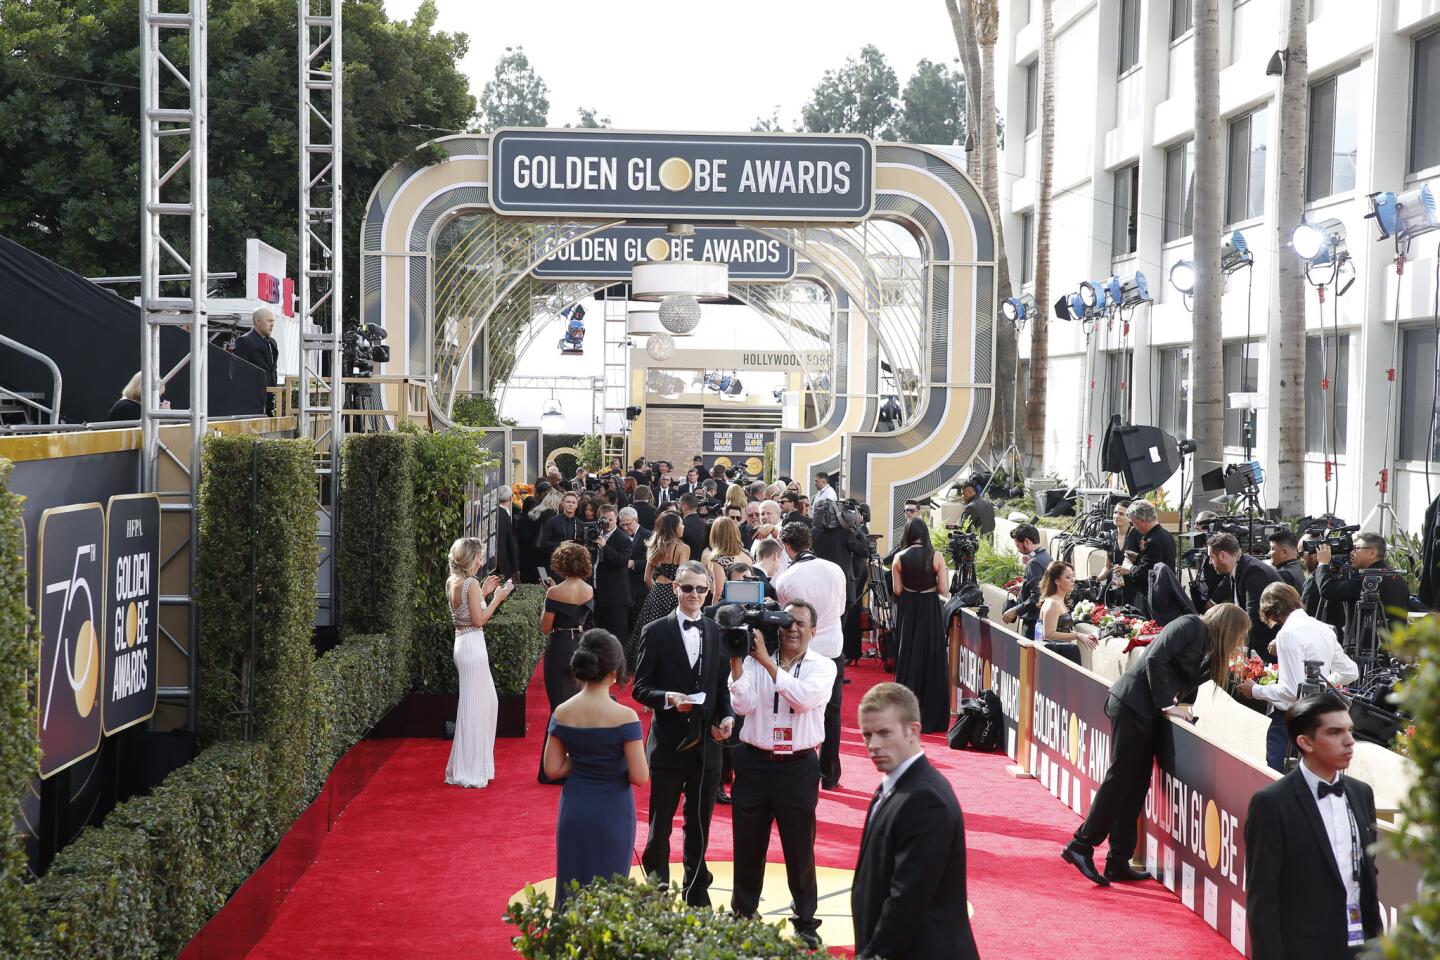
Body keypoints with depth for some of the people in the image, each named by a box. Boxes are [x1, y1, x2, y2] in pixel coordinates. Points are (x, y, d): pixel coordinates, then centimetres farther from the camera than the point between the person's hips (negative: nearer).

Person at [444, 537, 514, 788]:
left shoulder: (452, 582, 10)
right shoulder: (471, 583, -16)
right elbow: (479, 620, -17)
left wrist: (483, 592, 18)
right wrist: (497, 598, -9)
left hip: (462, 643, 9)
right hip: (473, 645, -9)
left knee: (488, 702, 20)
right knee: (473, 706, -2)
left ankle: (479, 761, 27)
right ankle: (467, 771, 2)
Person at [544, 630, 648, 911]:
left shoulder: (562, 713, -5)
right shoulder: (624, 717, -17)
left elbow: (553, 769, -1)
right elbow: (640, 777, -16)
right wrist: (615, 762, 3)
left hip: (574, 812, 3)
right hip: (612, 812, -3)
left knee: (571, 891, 15)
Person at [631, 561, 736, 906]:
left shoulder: (717, 632, 6)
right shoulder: (655, 632, -3)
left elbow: (723, 686, 11)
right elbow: (641, 687, -3)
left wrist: (727, 716, -6)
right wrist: (668, 698, -21)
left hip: (707, 743, 3)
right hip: (669, 743, -3)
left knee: (700, 824, 13)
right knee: (660, 824, 5)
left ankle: (697, 893, 25)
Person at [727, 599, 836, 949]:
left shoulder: (823, 667, -1)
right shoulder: (753, 660, -1)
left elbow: (804, 697, -20)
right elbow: (743, 705, -10)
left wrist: (768, 661, -21)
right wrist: (736, 663, -20)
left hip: (799, 766, -1)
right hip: (754, 762, 1)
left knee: (800, 848, 6)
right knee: (747, 845, 11)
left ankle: (805, 922, 19)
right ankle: (743, 915, 27)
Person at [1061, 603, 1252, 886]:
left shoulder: (1210, 651, 19)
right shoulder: (1191, 626, -7)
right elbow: (1156, 659, -16)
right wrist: (1167, 705, -15)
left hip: (1148, 713, 9)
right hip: (1134, 703, -9)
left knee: (1136, 786, 7)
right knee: (1120, 778, -8)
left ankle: (1118, 863, 10)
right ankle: (1081, 846, -3)